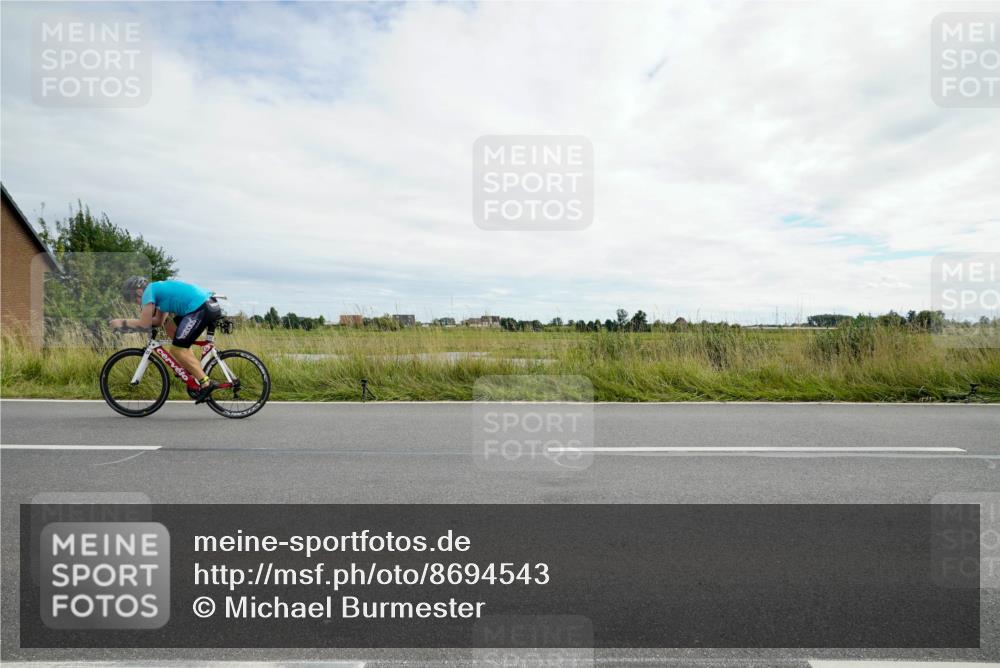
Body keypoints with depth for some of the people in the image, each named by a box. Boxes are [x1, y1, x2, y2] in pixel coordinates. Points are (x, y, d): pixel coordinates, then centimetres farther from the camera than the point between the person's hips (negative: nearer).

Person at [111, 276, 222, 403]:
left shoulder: (149, 291, 3)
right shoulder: (159, 288, 29)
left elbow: (144, 324, 1)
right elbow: (159, 321, 29)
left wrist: (123, 322, 16)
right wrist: (132, 321, 24)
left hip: (202, 309, -9)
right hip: (210, 305, 9)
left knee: (177, 350, -1)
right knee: (171, 328, 24)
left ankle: (206, 383, -4)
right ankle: (194, 369, 24)